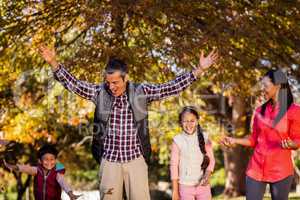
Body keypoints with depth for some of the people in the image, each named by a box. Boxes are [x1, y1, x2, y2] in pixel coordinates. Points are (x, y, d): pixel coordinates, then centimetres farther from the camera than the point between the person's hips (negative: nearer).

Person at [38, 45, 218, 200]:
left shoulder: (141, 91, -3)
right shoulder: (100, 92, -1)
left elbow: (171, 88, -3)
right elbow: (73, 84, -1)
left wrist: (199, 70, -9)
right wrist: (54, 63, -12)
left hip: (136, 159, -1)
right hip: (109, 161, 1)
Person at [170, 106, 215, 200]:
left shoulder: (204, 138, -2)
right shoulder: (177, 141, -7)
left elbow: (211, 159, 3)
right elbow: (174, 165, -3)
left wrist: (207, 175, -16)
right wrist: (175, 190, -3)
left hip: (203, 185, 2)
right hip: (185, 185, -2)